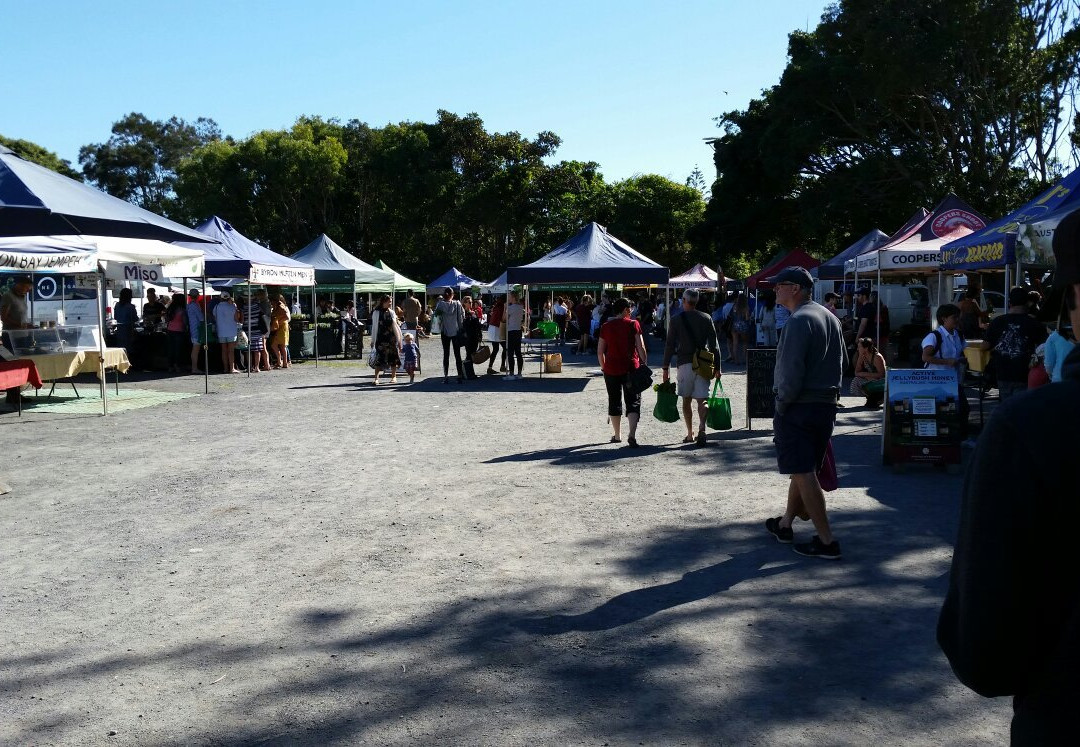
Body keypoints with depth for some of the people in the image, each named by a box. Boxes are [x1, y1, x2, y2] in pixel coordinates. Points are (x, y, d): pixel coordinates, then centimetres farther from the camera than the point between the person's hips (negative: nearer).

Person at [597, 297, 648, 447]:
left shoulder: (606, 326, 3)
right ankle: (632, 434, -17)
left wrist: (603, 367, 17)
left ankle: (617, 435, 24)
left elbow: (600, 352, 5)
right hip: (631, 369, -2)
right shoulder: (633, 324, -5)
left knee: (614, 401, 15)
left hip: (611, 369, 3)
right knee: (633, 402, 1)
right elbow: (641, 348, -8)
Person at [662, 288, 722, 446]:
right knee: (701, 399, -3)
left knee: (686, 401, 11)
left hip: (684, 363, -1)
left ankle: (690, 434, 15)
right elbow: (714, 345, 5)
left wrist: (666, 368, 4)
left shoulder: (677, 320, 0)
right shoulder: (706, 318, 5)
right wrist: (717, 367, 9)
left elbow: (669, 346, -1)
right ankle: (702, 428, -24)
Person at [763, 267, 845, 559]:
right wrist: (829, 392, 19)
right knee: (805, 470, 17)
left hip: (799, 408, -9)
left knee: (803, 473, -4)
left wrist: (781, 405, -11)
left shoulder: (798, 321, -17)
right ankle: (785, 524, 32)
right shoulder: (830, 318, 12)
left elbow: (792, 371, -22)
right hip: (826, 405, 9)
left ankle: (826, 541, -2)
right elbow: (841, 363, 17)